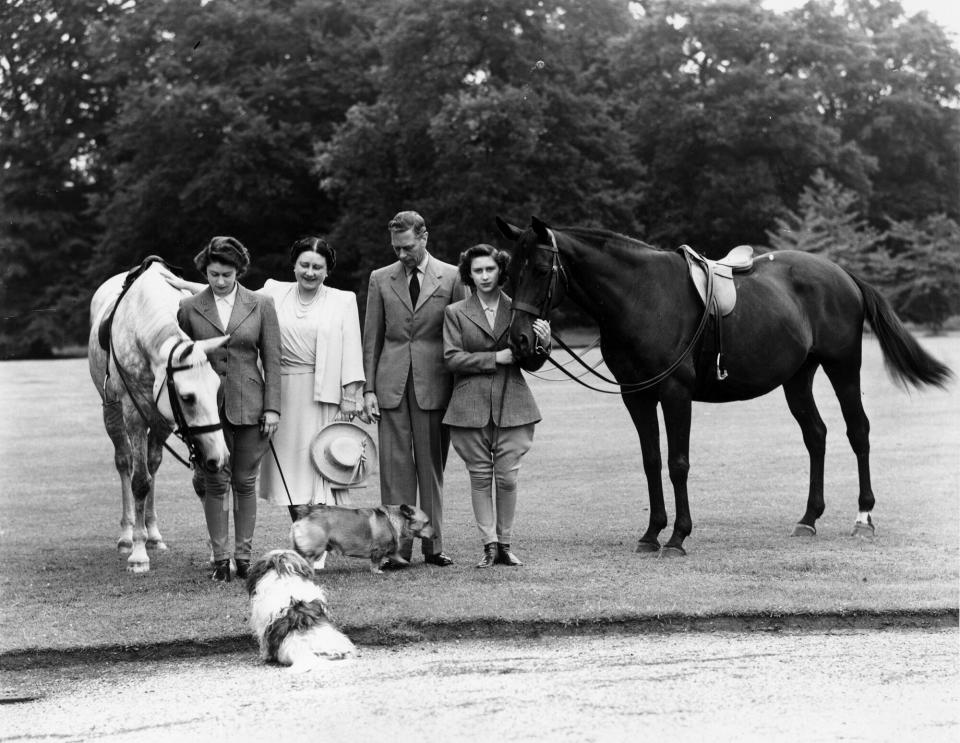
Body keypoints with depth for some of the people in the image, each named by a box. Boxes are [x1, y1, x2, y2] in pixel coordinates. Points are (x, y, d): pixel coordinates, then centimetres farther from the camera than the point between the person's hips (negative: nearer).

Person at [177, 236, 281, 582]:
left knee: (244, 482, 5)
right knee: (215, 482, -1)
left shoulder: (261, 305, 3)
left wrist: (272, 407, -3)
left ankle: (244, 554, 12)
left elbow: (272, 359, 3)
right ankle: (219, 556, 6)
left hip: (249, 406, 0)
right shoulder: (189, 308, 3)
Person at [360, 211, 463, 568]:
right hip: (392, 385, 1)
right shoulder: (381, 279, 9)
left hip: (434, 384, -1)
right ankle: (397, 546, 1)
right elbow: (372, 337, 10)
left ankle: (433, 545, 10)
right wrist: (368, 389, 3)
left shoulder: (451, 277, 4)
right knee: (395, 467, -1)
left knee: (432, 467, 3)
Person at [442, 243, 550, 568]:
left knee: (507, 477, -1)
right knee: (480, 476, 1)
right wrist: (495, 358, -13)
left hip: (511, 404, 1)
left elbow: (531, 364, 11)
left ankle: (505, 544, 9)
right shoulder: (455, 313, 5)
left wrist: (543, 344, -11)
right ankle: (489, 545, 7)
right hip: (472, 405, -1)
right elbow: (452, 358, -5)